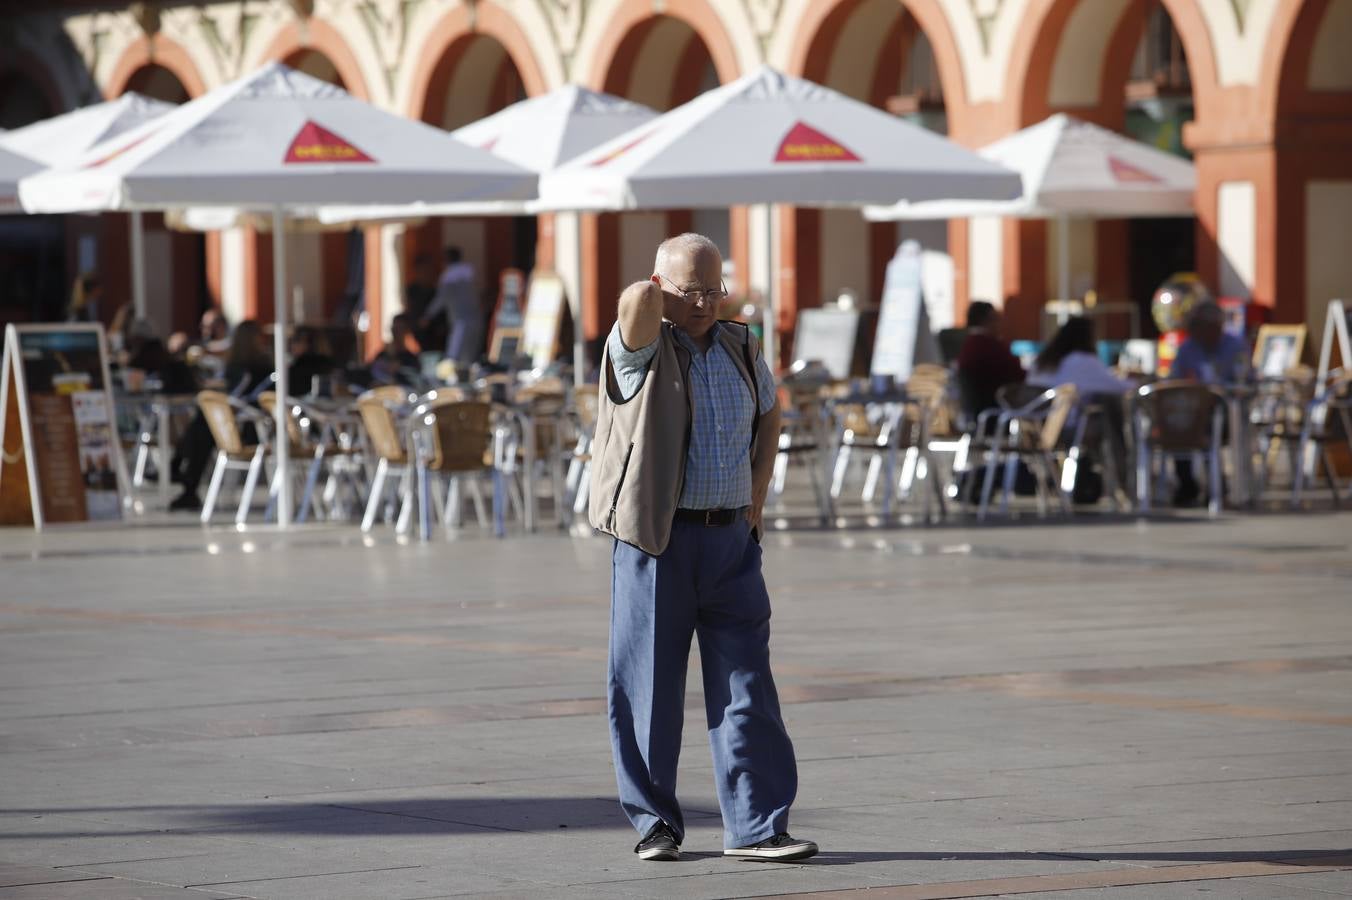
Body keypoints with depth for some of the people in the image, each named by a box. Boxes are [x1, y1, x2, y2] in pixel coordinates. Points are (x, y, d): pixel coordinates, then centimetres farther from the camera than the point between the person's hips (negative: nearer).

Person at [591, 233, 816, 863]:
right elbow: (638, 301, -28)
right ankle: (654, 822, 14)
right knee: (649, 687, 1)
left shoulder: (740, 347, 11)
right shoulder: (642, 348, -6)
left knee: (747, 686, 1)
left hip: (731, 539, 4)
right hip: (656, 538, -4)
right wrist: (661, 302, -4)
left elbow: (769, 413, 26)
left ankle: (755, 826, 3)